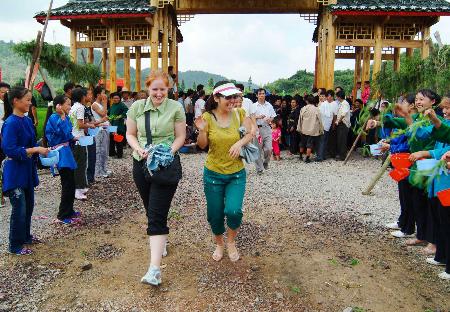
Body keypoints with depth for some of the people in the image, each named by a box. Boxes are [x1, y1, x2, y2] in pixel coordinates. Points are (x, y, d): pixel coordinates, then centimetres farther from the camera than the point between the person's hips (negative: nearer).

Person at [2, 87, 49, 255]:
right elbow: (9, 150, -24)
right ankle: (15, 246, 16)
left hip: (27, 170, 8)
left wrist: (41, 150, -2)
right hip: (15, 172, -8)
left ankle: (25, 236, 37)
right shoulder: (11, 123, -19)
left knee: (29, 206, 19)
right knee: (19, 209, 1)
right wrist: (35, 149, -24)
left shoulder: (27, 121, 6)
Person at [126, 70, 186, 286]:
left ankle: (155, 269, -11)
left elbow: (180, 137, -1)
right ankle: (160, 240, 45)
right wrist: (139, 149, -12)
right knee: (151, 210, 18)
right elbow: (130, 134, 7)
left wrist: (168, 152, -18)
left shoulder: (175, 108, -5)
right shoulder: (137, 107, 2)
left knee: (157, 215, -10)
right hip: (141, 164, 4)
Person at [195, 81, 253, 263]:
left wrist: (240, 143, -18)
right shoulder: (208, 117, -8)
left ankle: (231, 242, 17)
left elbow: (251, 133, 1)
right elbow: (202, 145, -4)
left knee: (233, 211, -16)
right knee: (215, 215, 9)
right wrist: (202, 130, -24)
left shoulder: (239, 113, -6)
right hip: (213, 173, 0)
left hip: (237, 174, 0)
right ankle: (219, 244, 40)